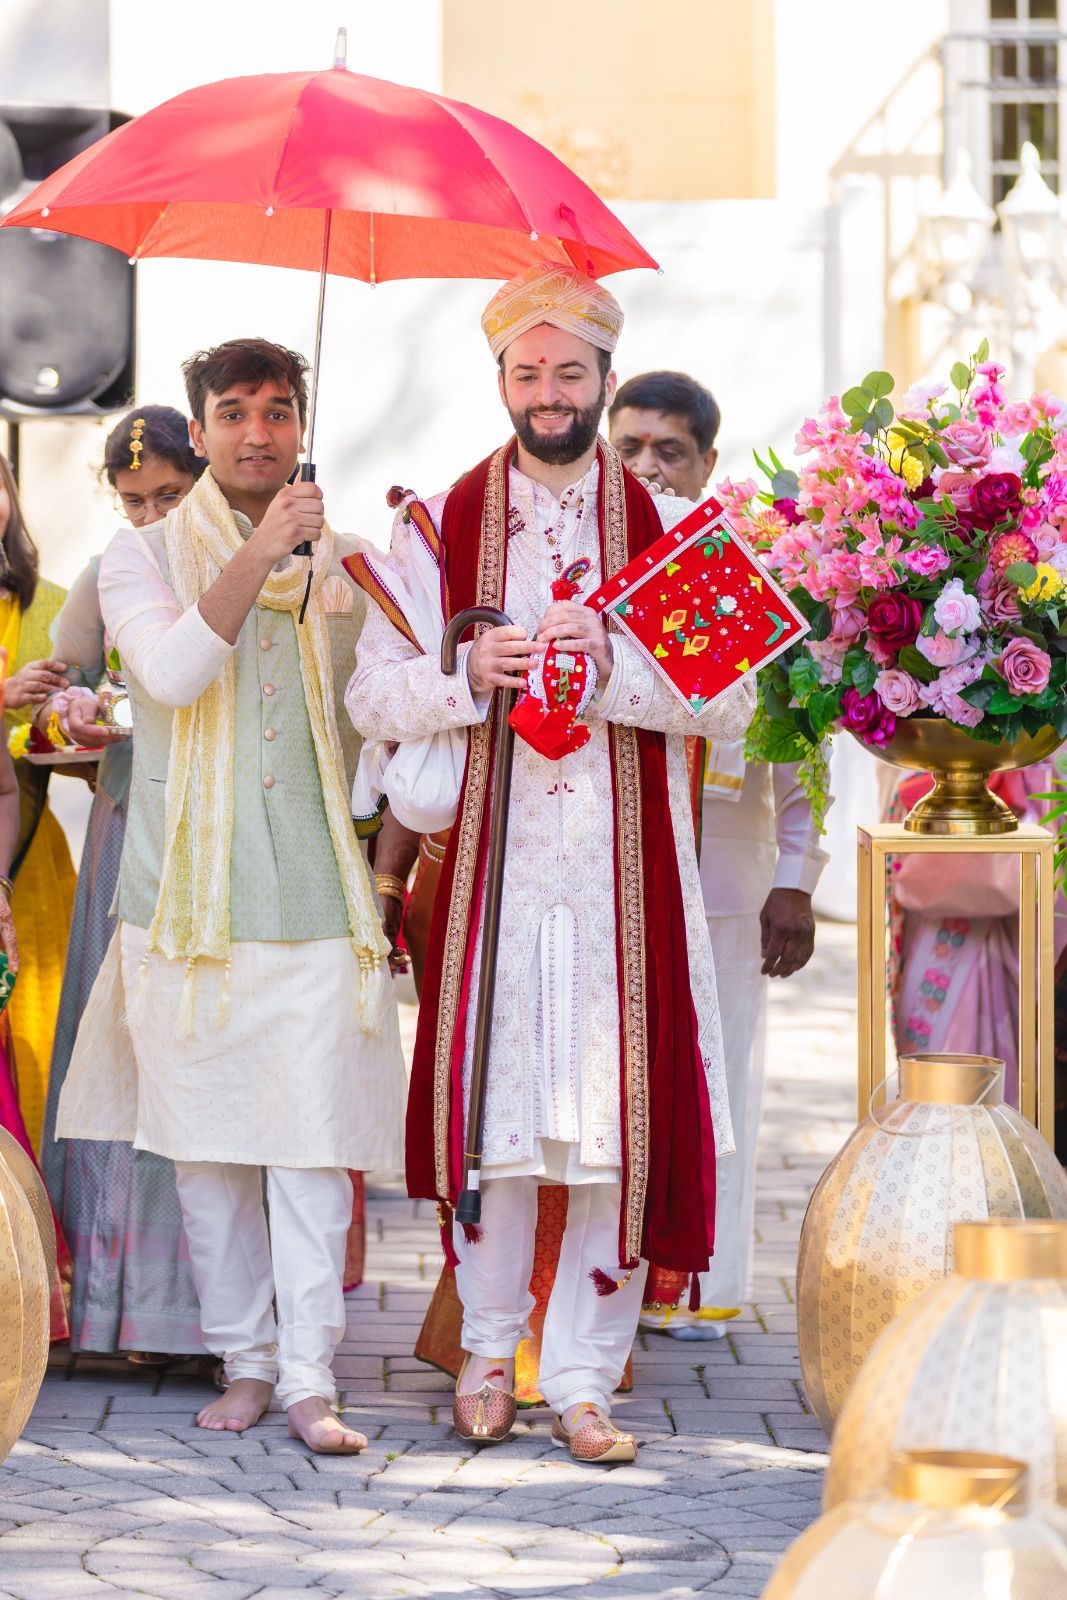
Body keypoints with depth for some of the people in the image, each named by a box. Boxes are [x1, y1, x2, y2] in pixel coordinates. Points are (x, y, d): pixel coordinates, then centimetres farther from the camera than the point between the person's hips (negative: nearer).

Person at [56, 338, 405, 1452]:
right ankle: (243, 1360, 13)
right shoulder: (143, 557, 7)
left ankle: (310, 1379, -6)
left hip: (314, 890, 0)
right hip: (188, 890, 0)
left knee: (312, 1138, -7)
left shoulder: (342, 563, 12)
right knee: (206, 1135, 2)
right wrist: (259, 556, -17)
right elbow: (172, 671, -13)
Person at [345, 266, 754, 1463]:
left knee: (614, 1115, -3)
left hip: (623, 874, 0)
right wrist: (468, 675, -15)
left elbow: (729, 698, -1)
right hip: (490, 864, 0)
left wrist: (612, 662, -16)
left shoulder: (669, 531, 8)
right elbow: (374, 697, 4)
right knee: (491, 1099, 0)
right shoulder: (437, 529, 8)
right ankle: (488, 1346, 17)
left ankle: (583, 1377, 4)